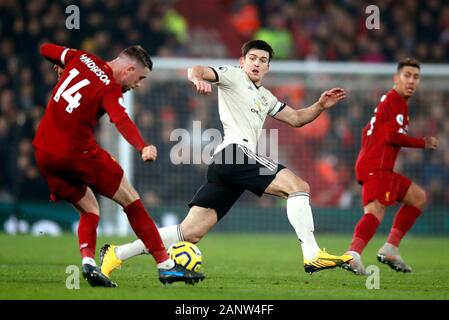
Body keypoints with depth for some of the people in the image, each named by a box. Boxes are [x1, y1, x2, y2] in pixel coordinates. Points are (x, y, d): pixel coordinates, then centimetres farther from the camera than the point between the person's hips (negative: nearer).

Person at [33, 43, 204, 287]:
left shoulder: (81, 59, 8)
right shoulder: (110, 90, -11)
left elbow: (46, 49, 20)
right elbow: (121, 120, -31)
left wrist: (60, 68, 38)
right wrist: (143, 148, -46)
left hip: (43, 154, 7)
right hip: (78, 153, -7)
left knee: (89, 210, 20)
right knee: (131, 202, 5)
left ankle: (88, 262, -5)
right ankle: (166, 266, 4)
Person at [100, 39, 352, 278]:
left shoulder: (265, 98, 32)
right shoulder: (234, 76, 8)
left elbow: (296, 118, 35)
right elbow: (197, 70, -7)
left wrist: (320, 106, 18)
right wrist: (197, 78, -31)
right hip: (235, 151, -9)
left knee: (191, 233, 2)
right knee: (298, 186, -16)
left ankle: (116, 254, 4)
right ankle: (312, 256, -22)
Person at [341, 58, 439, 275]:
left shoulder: (389, 100, 24)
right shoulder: (395, 101, -7)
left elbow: (368, 131, 31)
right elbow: (392, 136, -17)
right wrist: (424, 143, -7)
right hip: (377, 167, -10)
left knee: (418, 198, 18)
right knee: (375, 210, -25)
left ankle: (390, 249, 7)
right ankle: (353, 254, -44)